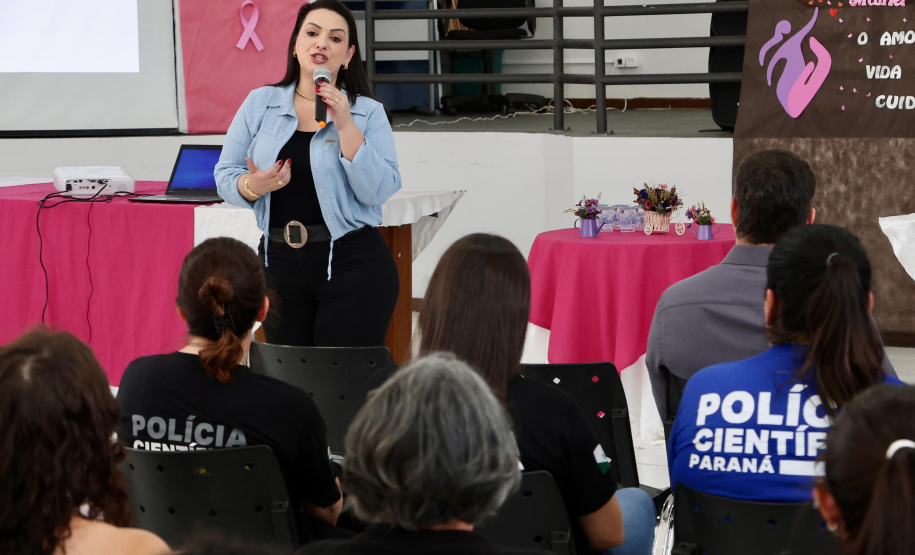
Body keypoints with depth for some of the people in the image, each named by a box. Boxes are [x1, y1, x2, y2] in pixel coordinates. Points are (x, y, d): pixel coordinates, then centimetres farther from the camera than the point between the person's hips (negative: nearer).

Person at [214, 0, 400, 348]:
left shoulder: (368, 113, 2)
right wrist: (253, 186, -14)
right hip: (279, 265, 3)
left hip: (353, 266, -3)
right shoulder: (260, 104, 8)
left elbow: (380, 191, -10)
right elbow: (225, 175, 7)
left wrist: (345, 126, -16)